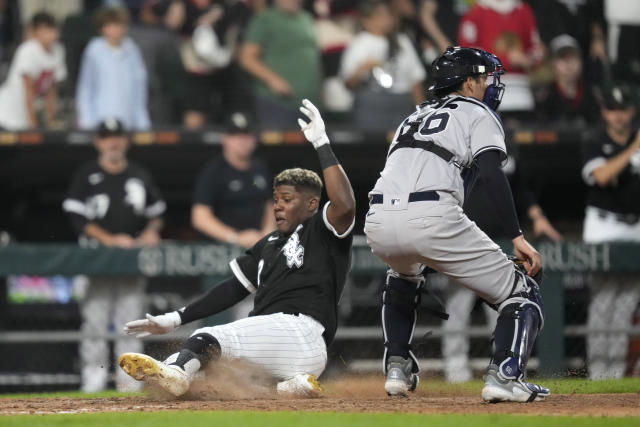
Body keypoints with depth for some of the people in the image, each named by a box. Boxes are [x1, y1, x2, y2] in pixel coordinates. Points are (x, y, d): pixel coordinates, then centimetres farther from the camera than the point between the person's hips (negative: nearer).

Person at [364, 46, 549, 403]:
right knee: (521, 293, 3)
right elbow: (491, 174, -4)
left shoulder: (415, 118, 34)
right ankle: (504, 376, -19)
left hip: (378, 224, 6)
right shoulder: (478, 114, 14)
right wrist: (517, 237, -10)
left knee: (404, 275, 42)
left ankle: (397, 368, 27)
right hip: (431, 218, -6)